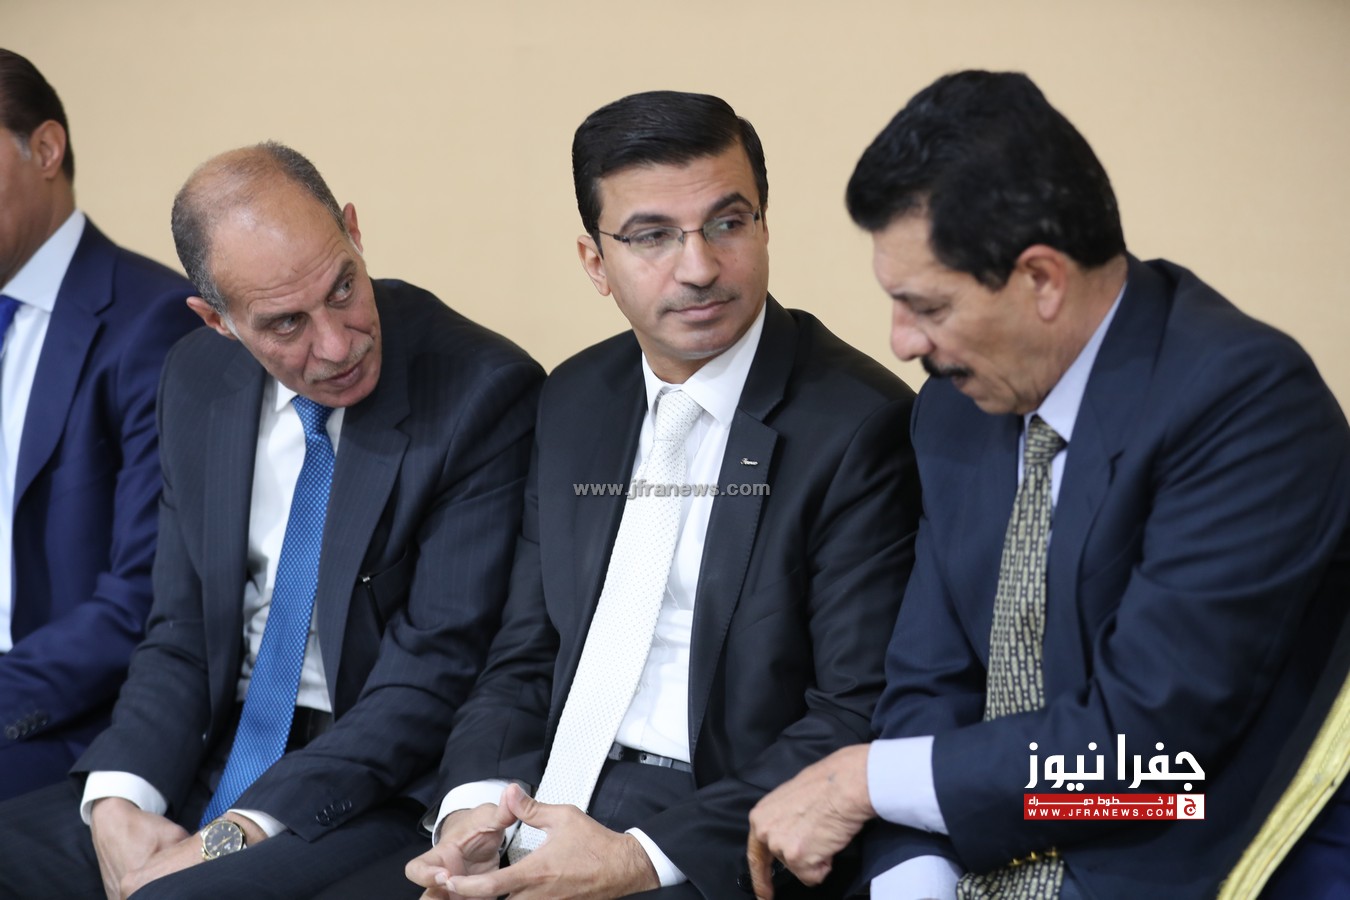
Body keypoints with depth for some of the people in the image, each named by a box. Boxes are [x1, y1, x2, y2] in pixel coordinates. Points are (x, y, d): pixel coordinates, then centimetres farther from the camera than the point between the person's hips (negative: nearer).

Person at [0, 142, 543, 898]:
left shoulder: (483, 391, -14)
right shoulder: (198, 381, 5)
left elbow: (433, 674, -15)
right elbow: (181, 636, 8)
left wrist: (235, 837, -20)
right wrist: (115, 801, -10)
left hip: (379, 798, -5)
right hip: (209, 769, 6)